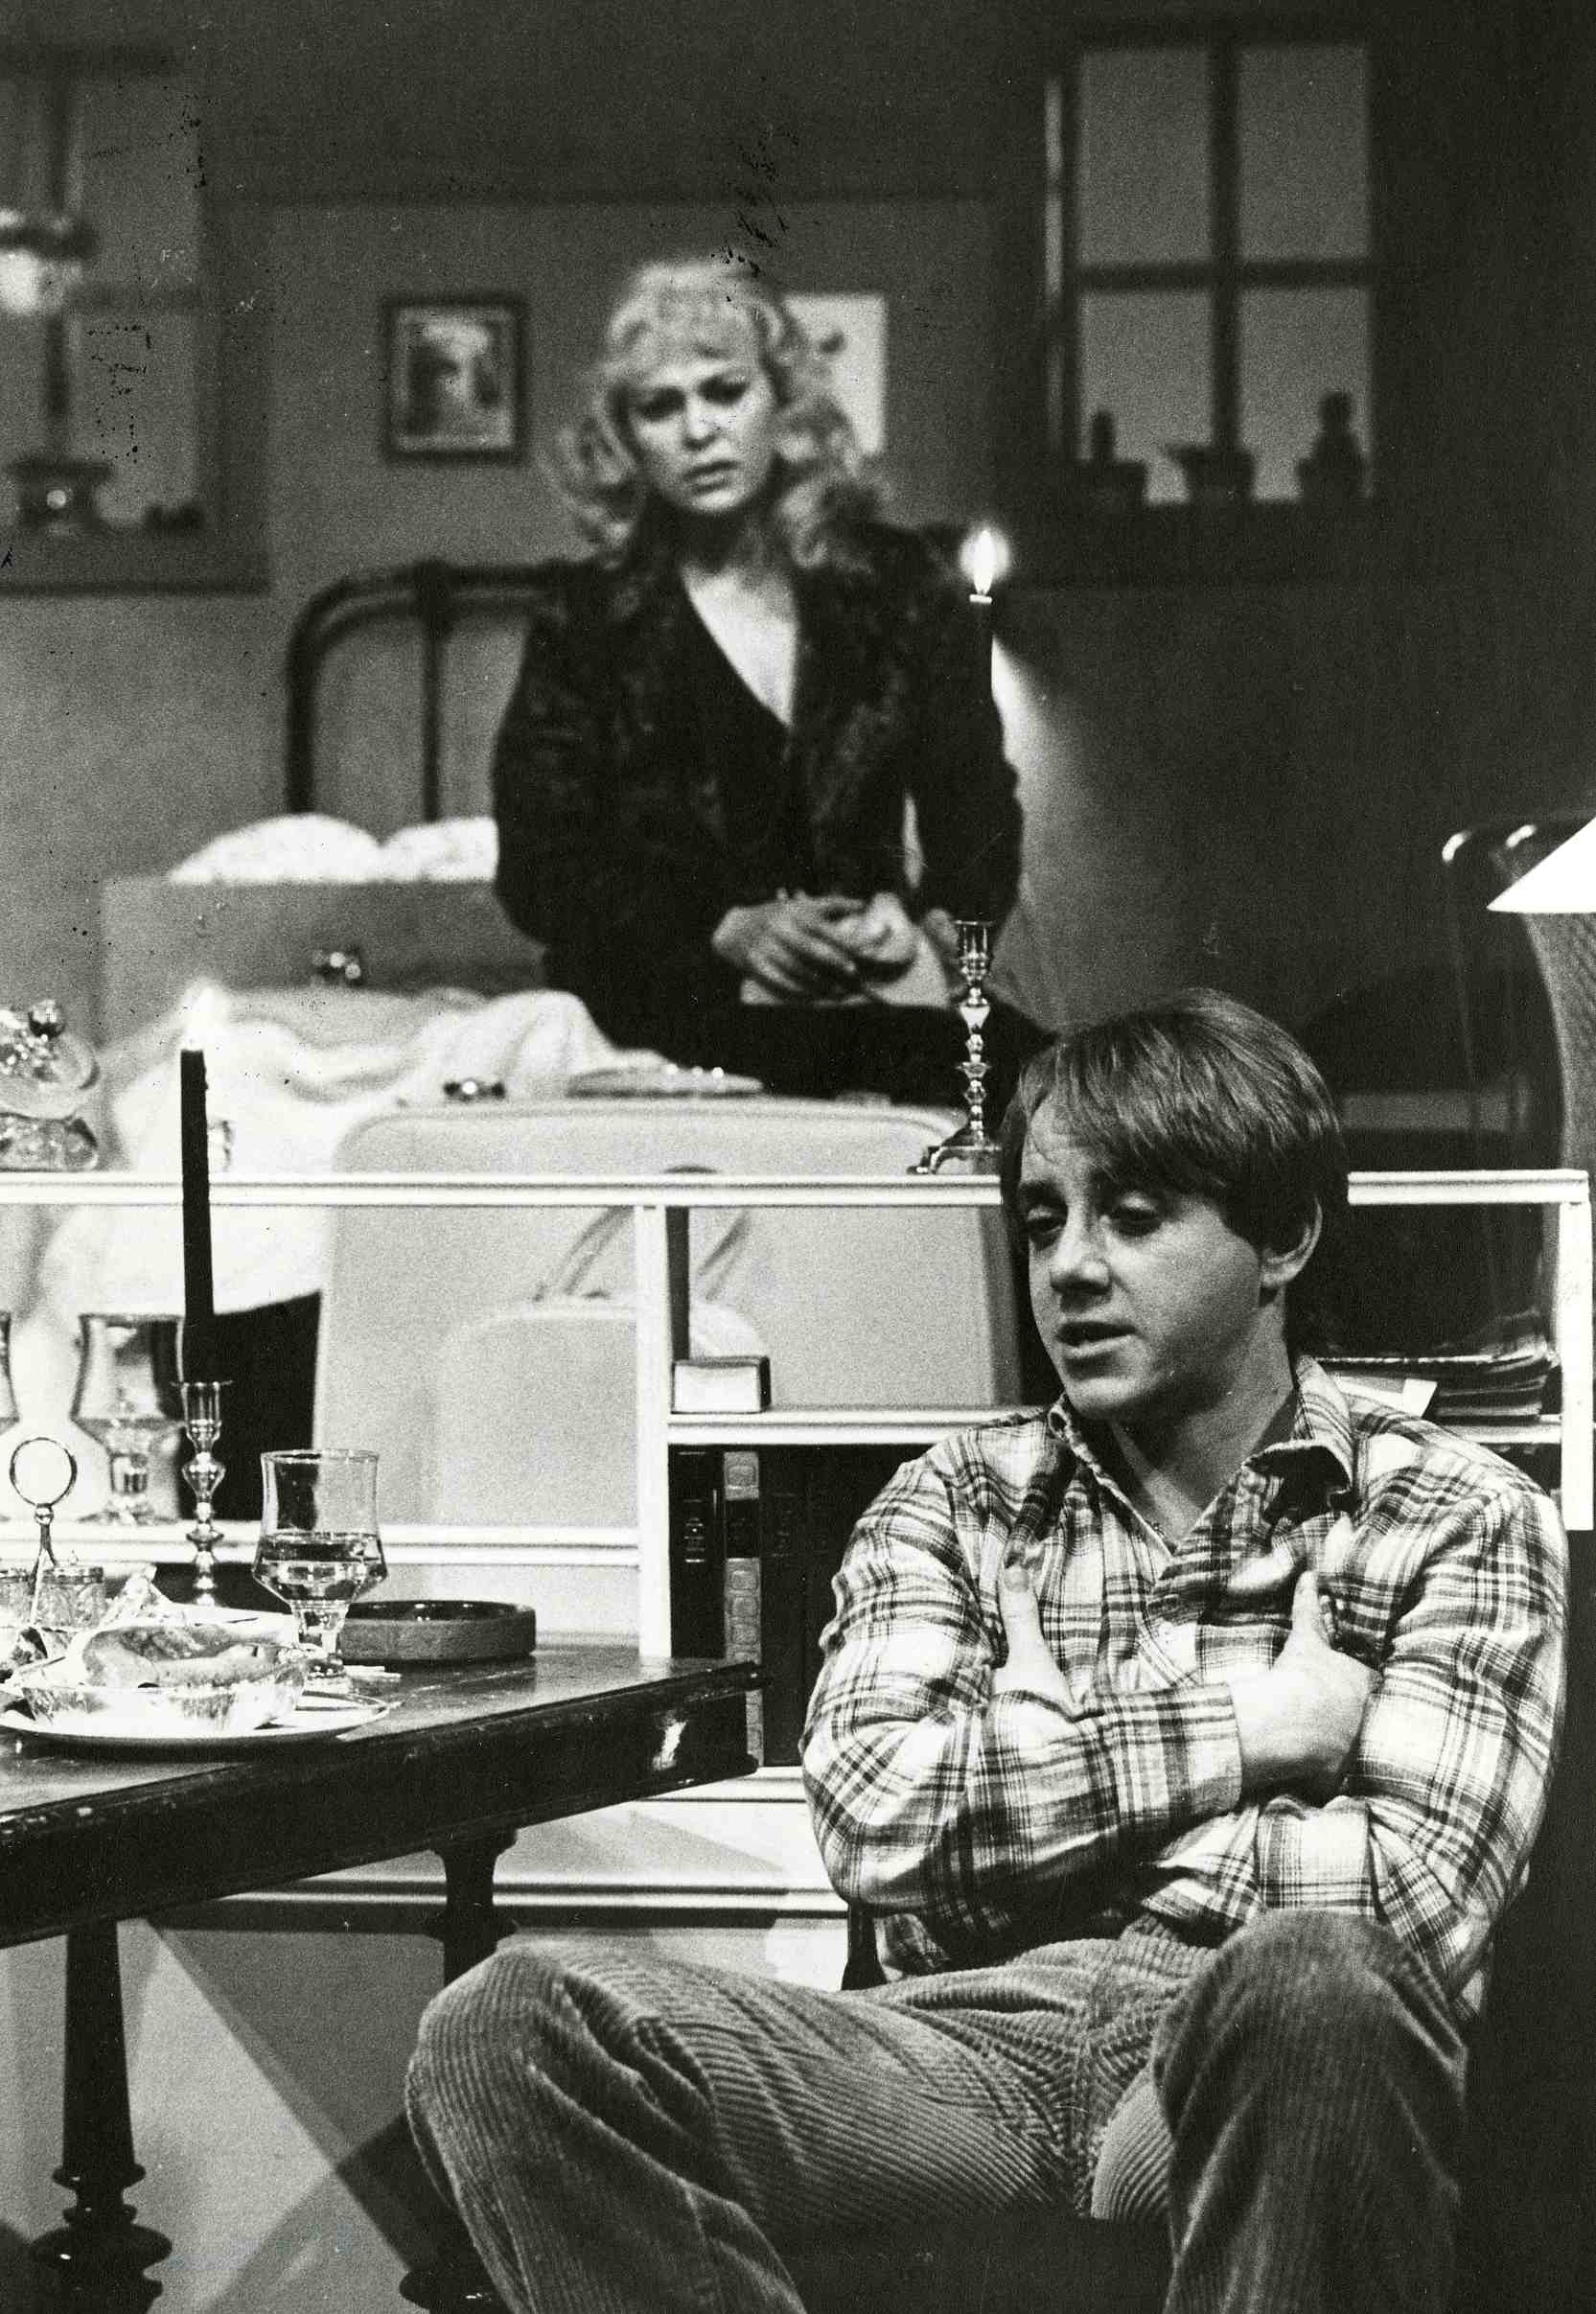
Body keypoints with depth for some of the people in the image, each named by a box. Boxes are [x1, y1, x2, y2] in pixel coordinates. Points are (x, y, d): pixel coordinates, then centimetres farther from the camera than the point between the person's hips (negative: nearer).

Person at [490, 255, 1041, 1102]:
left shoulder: (901, 587, 11)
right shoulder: (581, 617, 5)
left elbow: (979, 826, 11)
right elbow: (539, 873, 1)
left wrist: (931, 926, -12)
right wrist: (729, 931, -14)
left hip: (866, 973, 3)